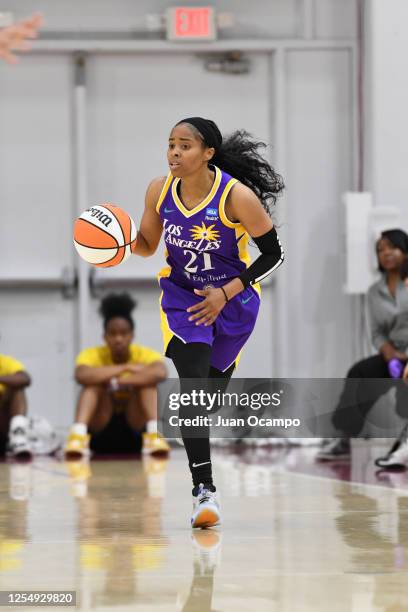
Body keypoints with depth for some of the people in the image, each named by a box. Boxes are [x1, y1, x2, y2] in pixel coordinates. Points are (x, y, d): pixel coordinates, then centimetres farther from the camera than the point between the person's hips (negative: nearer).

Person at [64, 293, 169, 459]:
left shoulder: (145, 355, -8)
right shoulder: (93, 355, -8)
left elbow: (161, 373, -33)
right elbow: (82, 376, -33)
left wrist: (117, 382, -34)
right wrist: (126, 368, -29)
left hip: (135, 433, 0)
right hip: (101, 434, 0)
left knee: (147, 382, -22)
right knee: (95, 382, -23)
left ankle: (154, 435, -41)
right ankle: (78, 436, -42)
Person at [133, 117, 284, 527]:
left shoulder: (237, 196, -24)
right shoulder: (160, 191, -12)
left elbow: (273, 254, -13)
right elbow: (147, 246, 5)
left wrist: (226, 293, -20)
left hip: (233, 298, -1)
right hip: (182, 294, 1)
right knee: (192, 384, -19)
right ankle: (204, 490, -22)